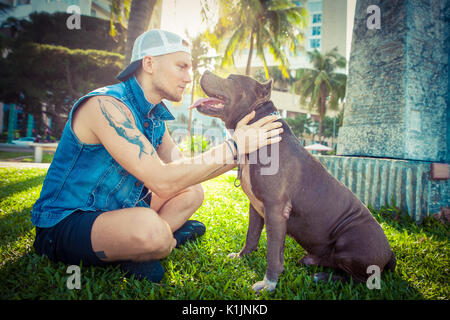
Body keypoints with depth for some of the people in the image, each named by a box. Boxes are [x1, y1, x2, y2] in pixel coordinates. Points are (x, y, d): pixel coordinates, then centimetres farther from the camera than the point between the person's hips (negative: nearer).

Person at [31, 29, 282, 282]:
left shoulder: (156, 117, 5)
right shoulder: (106, 105, -23)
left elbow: (184, 172, 5)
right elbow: (162, 181, -30)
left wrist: (240, 151, -5)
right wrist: (234, 147, -26)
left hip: (115, 211, 9)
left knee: (192, 192, 10)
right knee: (151, 229, -37)